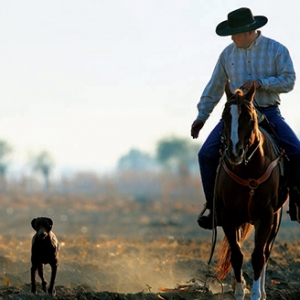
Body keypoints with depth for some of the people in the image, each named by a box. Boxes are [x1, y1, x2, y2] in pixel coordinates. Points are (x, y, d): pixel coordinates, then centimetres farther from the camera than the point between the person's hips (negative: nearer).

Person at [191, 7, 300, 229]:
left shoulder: (277, 50, -3)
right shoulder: (228, 54, 5)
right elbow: (214, 87, 12)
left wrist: (260, 82, -21)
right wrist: (202, 116, 11)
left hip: (268, 113, -2)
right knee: (207, 154, -15)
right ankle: (214, 205, -3)